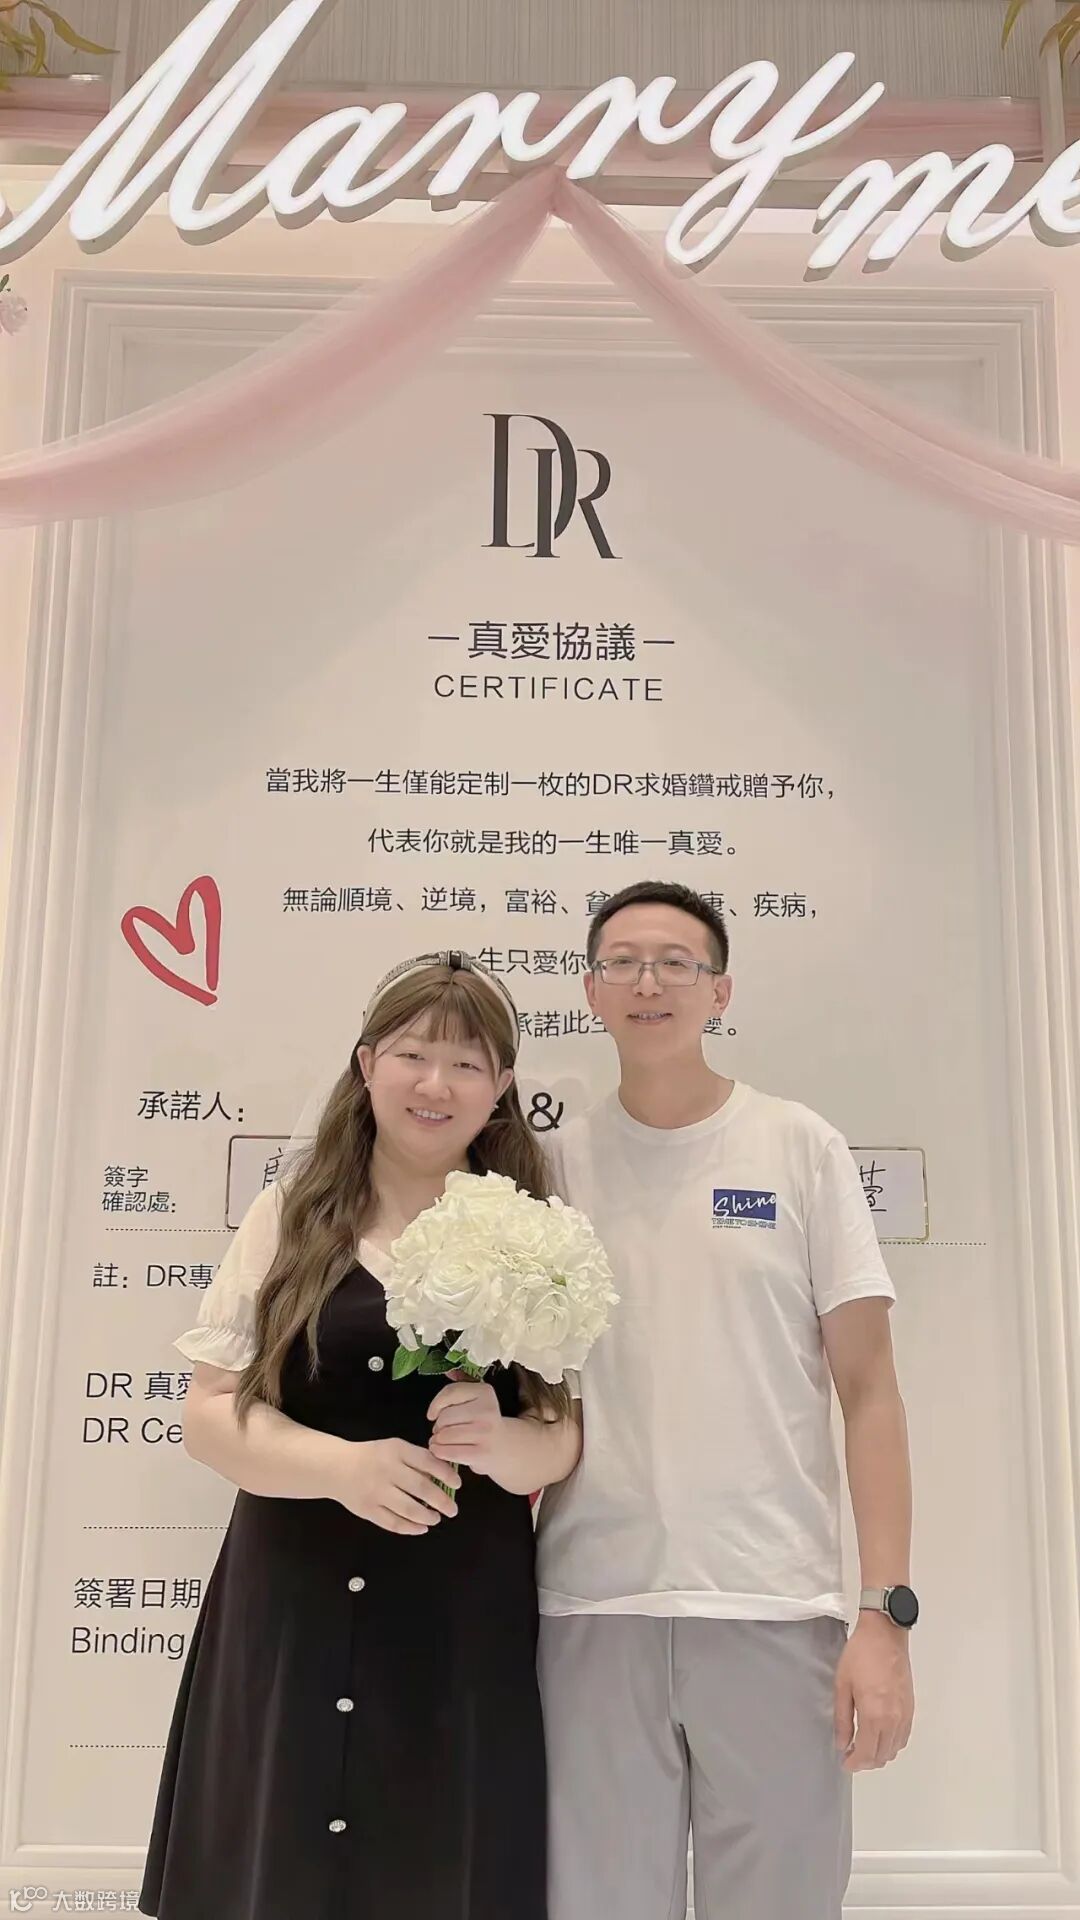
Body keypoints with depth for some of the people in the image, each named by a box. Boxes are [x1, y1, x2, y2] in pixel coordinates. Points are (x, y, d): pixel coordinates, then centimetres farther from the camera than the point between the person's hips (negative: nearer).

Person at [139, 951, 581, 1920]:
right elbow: (211, 1413, 1)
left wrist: (501, 1442, -19)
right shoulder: (290, 1216, 3)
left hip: (466, 1620, 0)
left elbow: (576, 1430, 3)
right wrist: (339, 1463, -16)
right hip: (289, 1610, 1)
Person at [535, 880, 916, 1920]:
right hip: (589, 1607, 1)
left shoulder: (800, 1147, 2)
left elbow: (866, 1387, 1)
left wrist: (886, 1610, -6)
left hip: (777, 1606, -1)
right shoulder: (554, 1162, 6)